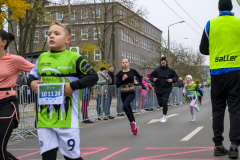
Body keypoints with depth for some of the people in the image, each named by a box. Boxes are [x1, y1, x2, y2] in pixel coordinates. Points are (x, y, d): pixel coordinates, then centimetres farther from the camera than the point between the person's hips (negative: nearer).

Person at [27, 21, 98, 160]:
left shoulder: (74, 58, -5)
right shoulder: (42, 58, 11)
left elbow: (93, 77, -6)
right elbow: (32, 76, 23)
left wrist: (73, 86, -17)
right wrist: (32, 83, 1)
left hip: (67, 119, -4)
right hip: (44, 118, 4)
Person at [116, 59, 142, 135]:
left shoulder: (132, 71, 0)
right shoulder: (120, 73, -2)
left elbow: (140, 77, 19)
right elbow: (117, 85, -6)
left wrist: (140, 85, 8)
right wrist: (122, 79, -20)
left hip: (131, 93, -3)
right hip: (123, 93, 3)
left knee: (125, 106, -27)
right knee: (129, 110, 11)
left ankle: (132, 123, -10)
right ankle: (135, 126, 28)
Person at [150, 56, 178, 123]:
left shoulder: (170, 70, 0)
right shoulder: (157, 70, 1)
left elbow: (176, 77, 8)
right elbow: (151, 76, 9)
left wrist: (172, 80, -13)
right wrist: (153, 79, -14)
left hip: (167, 90, -2)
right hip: (158, 90, 2)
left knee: (164, 103, -12)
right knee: (160, 104, 7)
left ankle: (164, 117, 3)